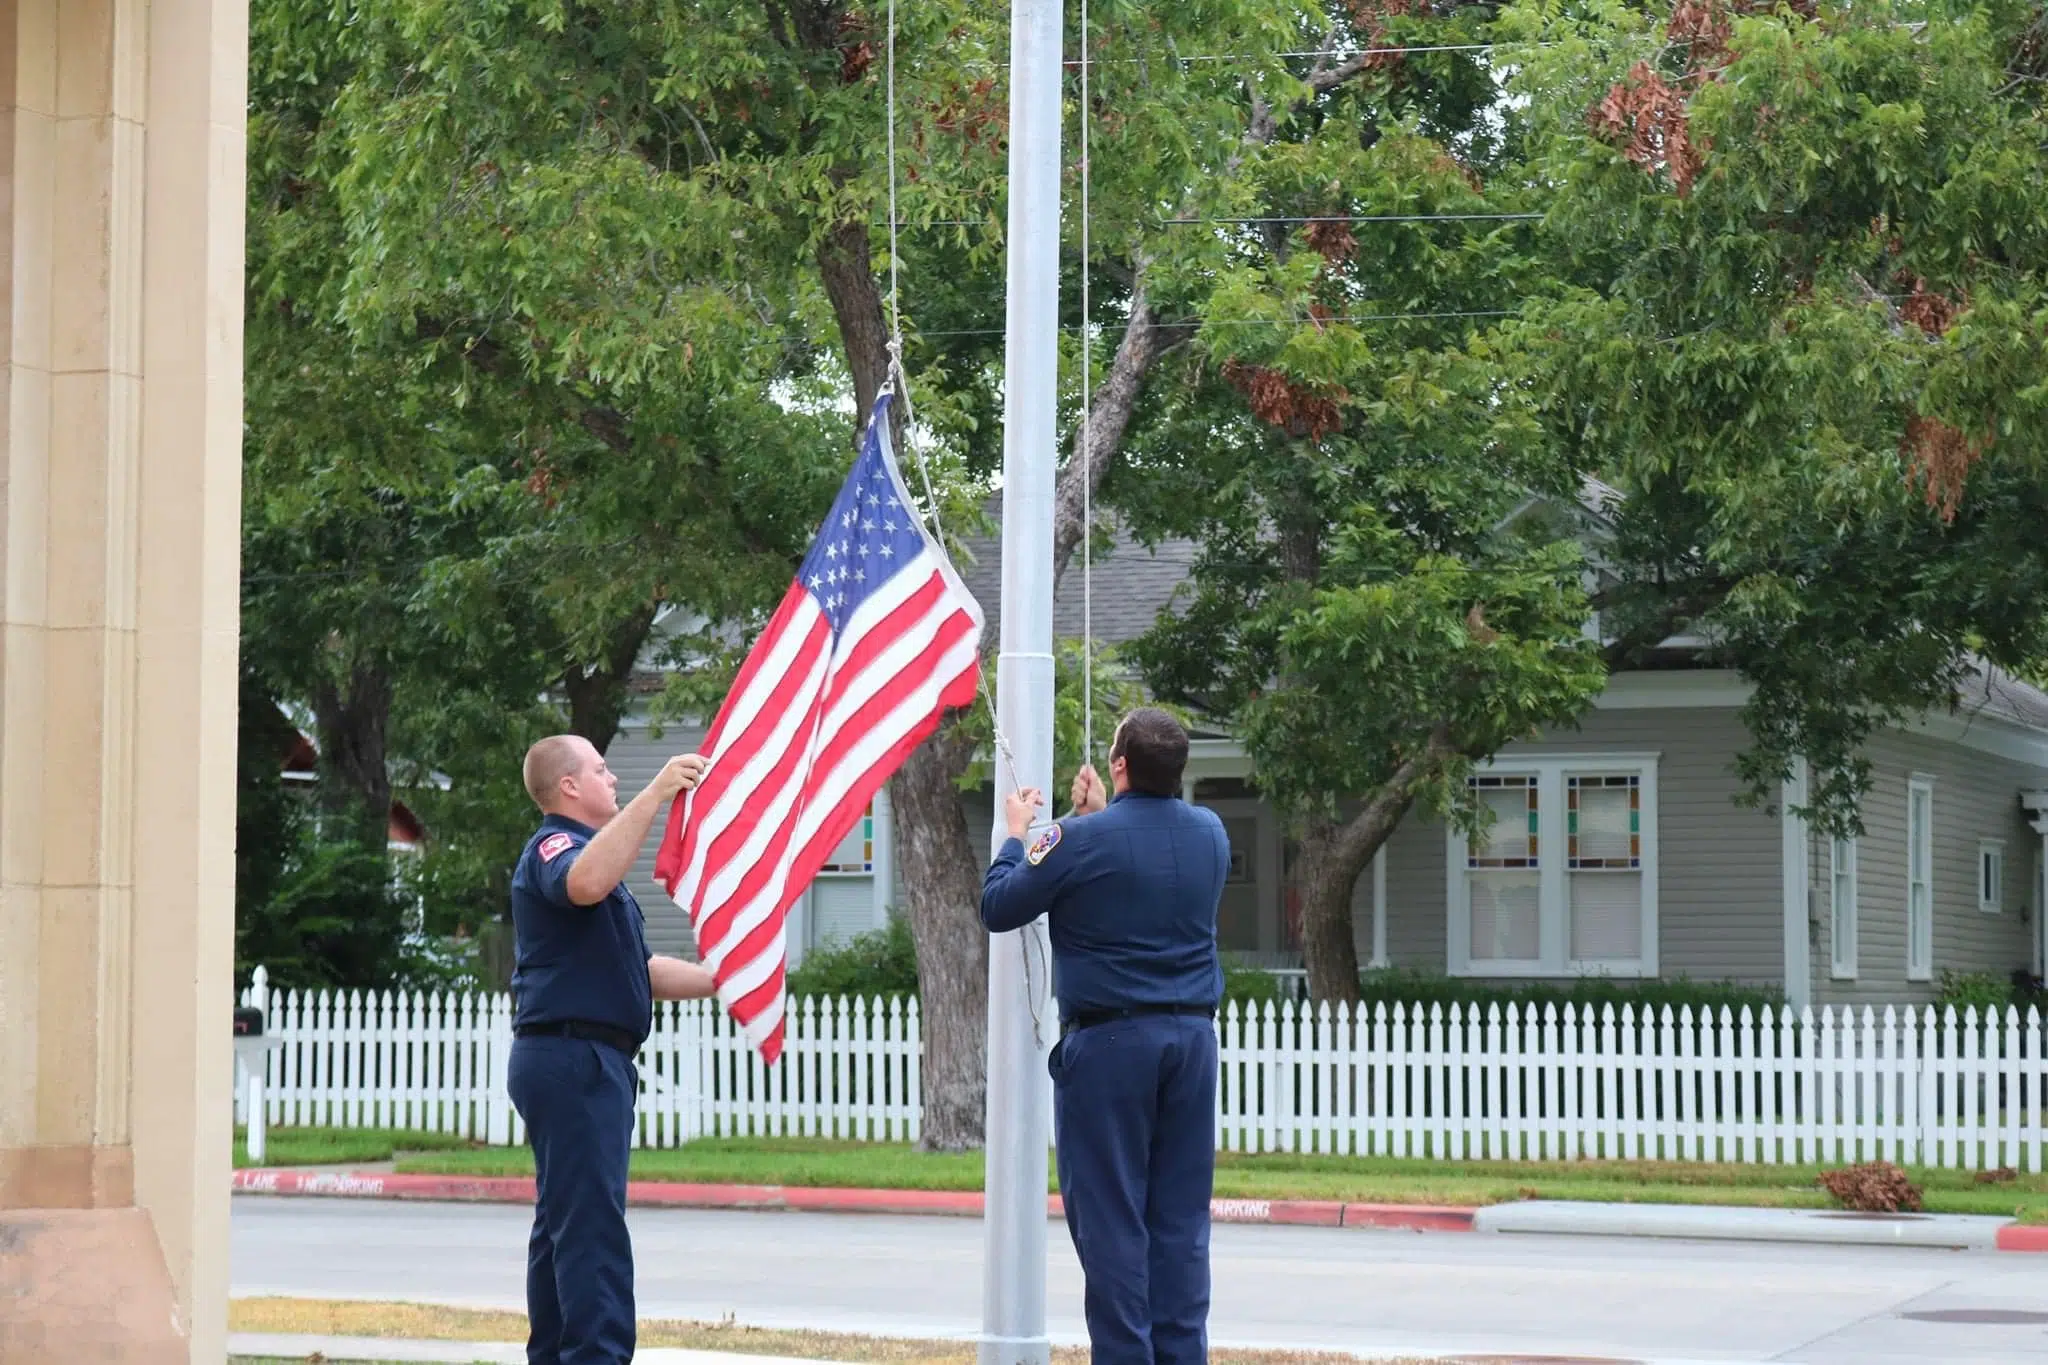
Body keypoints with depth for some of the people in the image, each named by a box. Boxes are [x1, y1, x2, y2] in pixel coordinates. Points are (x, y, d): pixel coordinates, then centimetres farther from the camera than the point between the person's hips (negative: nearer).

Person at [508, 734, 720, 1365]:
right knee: (592, 1225, -15)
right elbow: (585, 883, -35)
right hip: (574, 1056, -11)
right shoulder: (552, 848, -8)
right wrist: (656, 794, -35)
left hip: (590, 1063, 11)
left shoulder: (582, 849, 25)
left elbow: (639, 971, 27)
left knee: (564, 1227, 13)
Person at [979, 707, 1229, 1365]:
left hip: (1108, 1040, -5)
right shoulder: (1210, 832, 6)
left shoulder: (1083, 840, -12)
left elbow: (998, 908, -1)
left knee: (1110, 1213, -1)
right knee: (1182, 1215, 8)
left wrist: (1016, 835, 14)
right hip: (1192, 1037, 5)